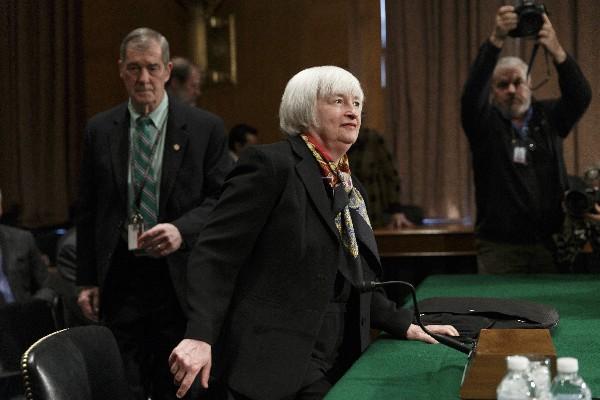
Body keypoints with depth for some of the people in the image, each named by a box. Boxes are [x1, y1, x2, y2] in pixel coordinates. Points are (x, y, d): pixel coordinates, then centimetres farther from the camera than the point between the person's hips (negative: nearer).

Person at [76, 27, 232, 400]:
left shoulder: (206, 128, 0)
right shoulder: (100, 130, 7)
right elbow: (88, 211, 10)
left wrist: (181, 229, -20)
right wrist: (87, 280, 6)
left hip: (180, 281, -2)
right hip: (119, 279, 2)